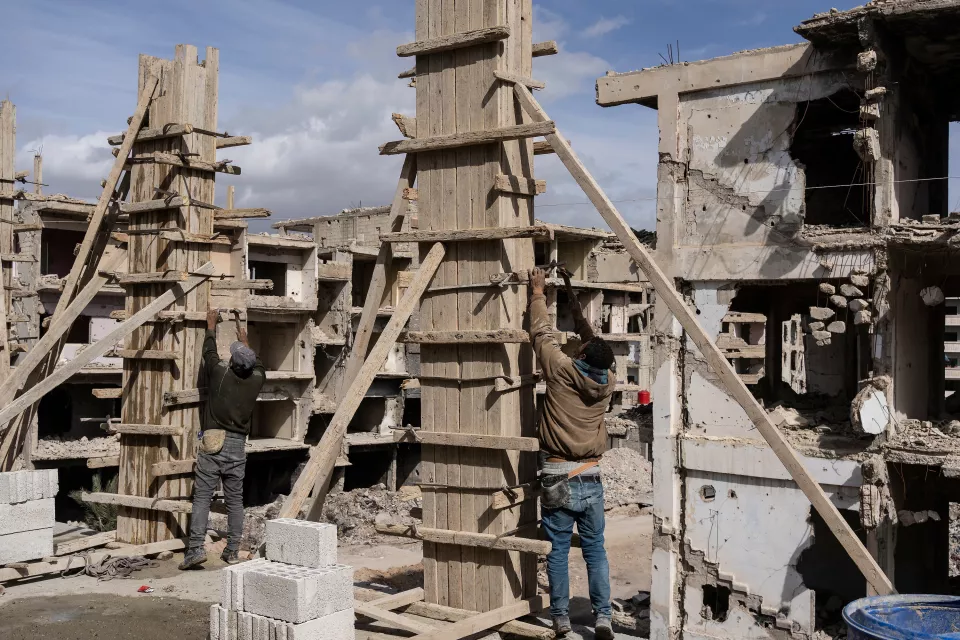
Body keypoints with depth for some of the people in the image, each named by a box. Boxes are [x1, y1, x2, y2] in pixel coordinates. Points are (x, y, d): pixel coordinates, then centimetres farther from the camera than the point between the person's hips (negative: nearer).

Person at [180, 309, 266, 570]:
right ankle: (233, 551, 12)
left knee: (202, 496, -1)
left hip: (212, 443, -3)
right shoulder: (256, 380, 2)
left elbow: (209, 351, 12)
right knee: (235, 500, 9)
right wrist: (244, 340, 40)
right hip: (237, 445, 3)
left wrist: (211, 325, 28)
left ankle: (196, 548, -8)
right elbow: (257, 365, 25)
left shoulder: (220, 372, -7)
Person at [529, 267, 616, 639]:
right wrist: (572, 298, 21)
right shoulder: (607, 382, -1)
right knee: (595, 551, 10)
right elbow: (593, 340, 13)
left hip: (557, 478, -3)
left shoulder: (561, 371, -12)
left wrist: (538, 294, 14)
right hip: (591, 479, 3)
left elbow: (542, 334, 0)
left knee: (558, 552, 7)